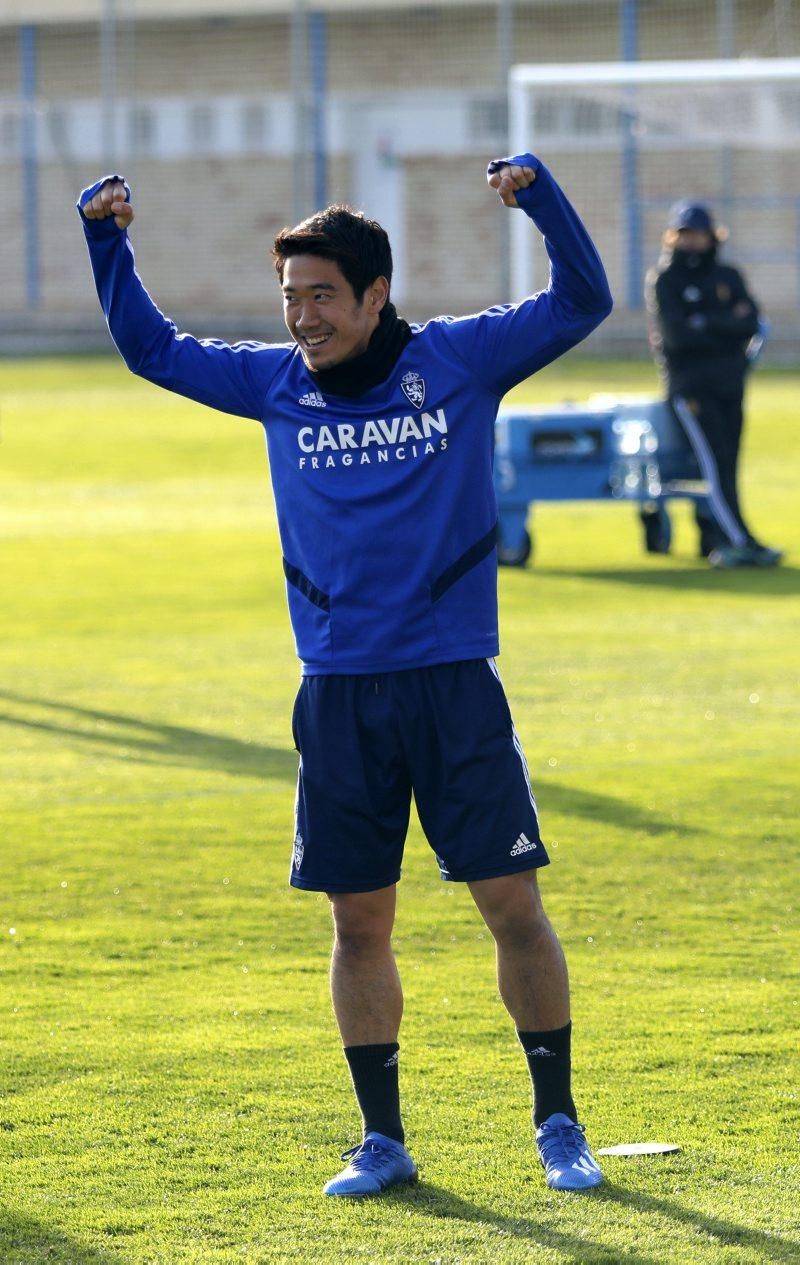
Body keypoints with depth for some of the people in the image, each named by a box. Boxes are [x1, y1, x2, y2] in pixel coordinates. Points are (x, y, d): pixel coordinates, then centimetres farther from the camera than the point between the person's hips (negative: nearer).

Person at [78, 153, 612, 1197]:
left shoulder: (459, 358, 0)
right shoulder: (276, 384, 8)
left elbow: (582, 301, -1)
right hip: (338, 694, 3)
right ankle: (382, 1141, 15)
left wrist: (540, 194, -15)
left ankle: (558, 1125, 8)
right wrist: (107, 241, 6)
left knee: (513, 902, -3)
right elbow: (152, 350, 18)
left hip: (455, 684, -3)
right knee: (359, 919, 6)